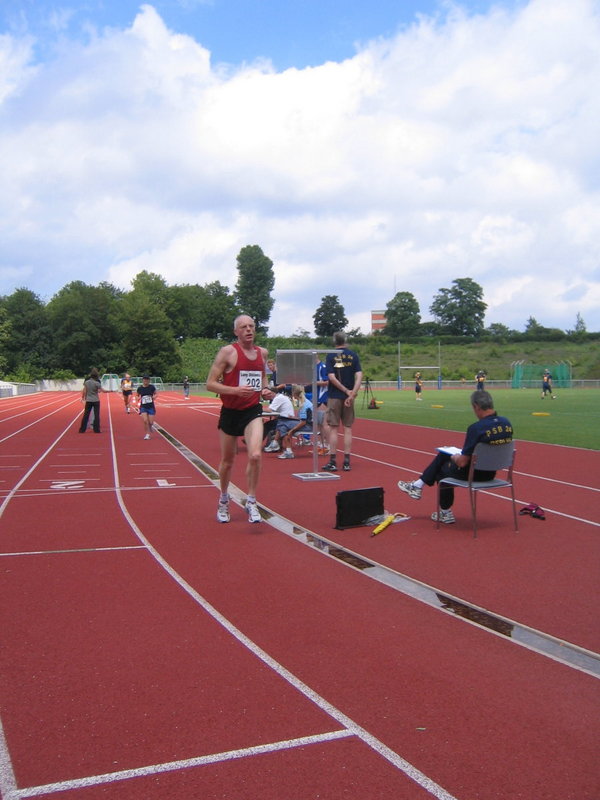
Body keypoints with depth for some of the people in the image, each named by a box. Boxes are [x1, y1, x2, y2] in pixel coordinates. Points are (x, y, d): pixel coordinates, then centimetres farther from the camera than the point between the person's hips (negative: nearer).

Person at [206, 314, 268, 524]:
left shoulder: (262, 353, 6)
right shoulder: (227, 352, -9)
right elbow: (210, 384, -11)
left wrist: (264, 388, 3)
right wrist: (235, 390, -25)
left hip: (253, 411, 2)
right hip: (230, 412, -2)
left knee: (255, 455, -20)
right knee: (227, 461, 12)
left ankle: (251, 501, -4)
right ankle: (224, 500, 37)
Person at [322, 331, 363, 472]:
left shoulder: (331, 356, -4)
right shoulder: (353, 355, 4)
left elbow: (331, 377, -13)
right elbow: (359, 376, -7)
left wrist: (347, 391, -8)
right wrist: (352, 393, -13)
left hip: (334, 396, -2)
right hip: (349, 397, 2)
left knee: (333, 428, 2)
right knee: (348, 429, 7)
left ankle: (332, 462, 2)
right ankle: (347, 462, 7)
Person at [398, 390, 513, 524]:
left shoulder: (476, 428, -28)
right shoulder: (506, 423, -6)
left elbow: (462, 462, -23)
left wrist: (454, 458, 2)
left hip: (473, 474, -7)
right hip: (491, 473, 7)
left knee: (443, 469, 26)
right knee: (443, 454, 23)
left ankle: (446, 513, 39)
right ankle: (418, 485, 33)